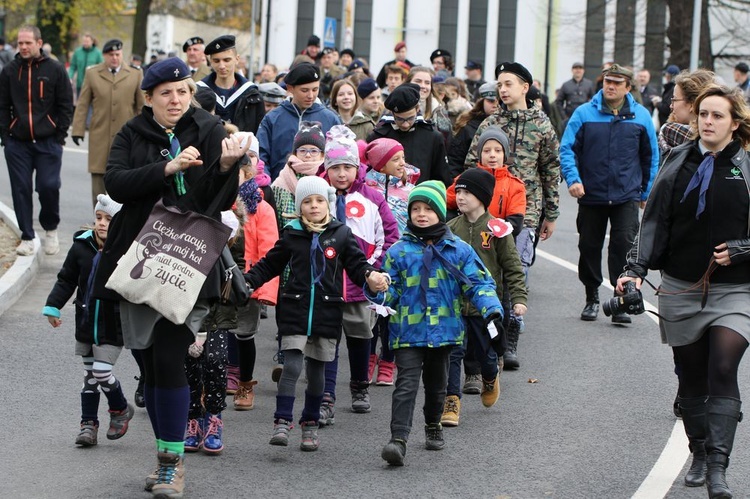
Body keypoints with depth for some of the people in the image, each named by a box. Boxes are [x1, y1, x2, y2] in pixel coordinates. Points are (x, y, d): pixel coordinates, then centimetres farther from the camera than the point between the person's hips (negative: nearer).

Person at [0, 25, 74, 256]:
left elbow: (66, 105, 4)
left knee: (49, 187, -9)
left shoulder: (55, 70, 1)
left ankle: (50, 229, 16)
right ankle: (27, 238, 11)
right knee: (21, 190, 2)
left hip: (48, 142, -2)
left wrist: (60, 135, -2)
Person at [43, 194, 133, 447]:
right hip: (86, 322, 4)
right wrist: (53, 307, 3)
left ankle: (120, 410, 17)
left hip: (113, 326, -4)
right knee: (89, 374, 11)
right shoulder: (82, 246, -2)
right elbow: (66, 280, 7)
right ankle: (88, 424, 21)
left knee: (102, 370, -10)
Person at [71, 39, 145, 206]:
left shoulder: (135, 75, 6)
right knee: (98, 177, 2)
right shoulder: (92, 74, 7)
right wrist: (78, 130, 0)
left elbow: (142, 106, 9)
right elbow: (82, 104, 6)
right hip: (99, 137, 1)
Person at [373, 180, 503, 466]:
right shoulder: (399, 251, -1)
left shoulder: (458, 250, 1)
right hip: (408, 332, -2)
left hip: (444, 330, 2)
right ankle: (398, 439, -20)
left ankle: (433, 426, 42)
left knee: (436, 384, 19)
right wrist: (379, 295, -19)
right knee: (407, 384, -13)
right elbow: (389, 290, 3)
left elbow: (478, 283, 1)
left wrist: (492, 310, -14)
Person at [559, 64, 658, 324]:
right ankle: (591, 298, 24)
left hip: (627, 196, -1)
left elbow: (650, 156, 12)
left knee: (624, 245, -11)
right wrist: (573, 179, -17)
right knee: (589, 247, 8)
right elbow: (567, 148, -3)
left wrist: (646, 192, 13)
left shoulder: (641, 116, 3)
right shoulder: (584, 113, -2)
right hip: (591, 195, 1)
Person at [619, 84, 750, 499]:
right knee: (692, 378, 12)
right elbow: (654, 220, 6)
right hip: (681, 289, 3)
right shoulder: (679, 162, 5)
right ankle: (699, 456, 27)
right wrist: (637, 268, -4)